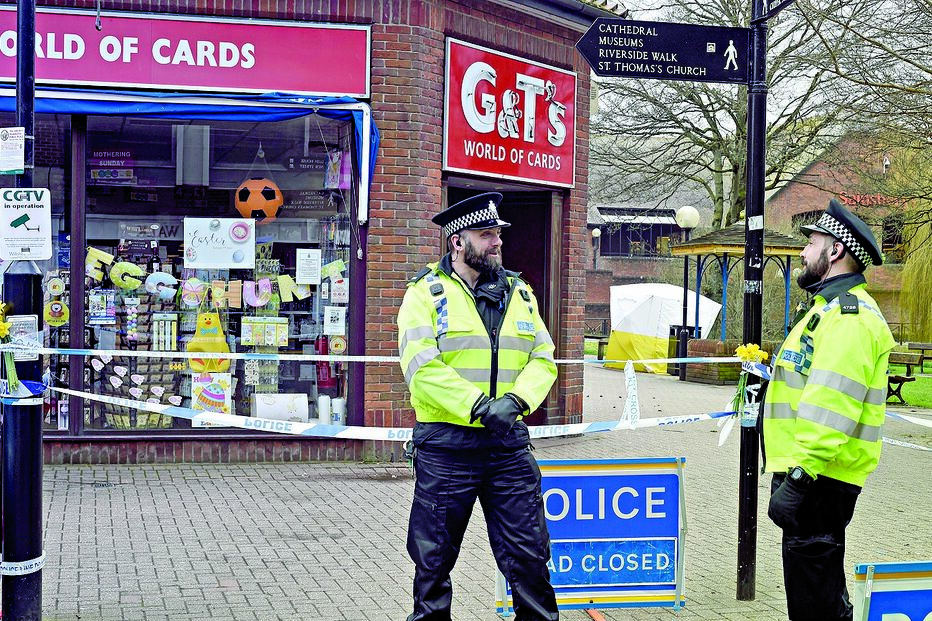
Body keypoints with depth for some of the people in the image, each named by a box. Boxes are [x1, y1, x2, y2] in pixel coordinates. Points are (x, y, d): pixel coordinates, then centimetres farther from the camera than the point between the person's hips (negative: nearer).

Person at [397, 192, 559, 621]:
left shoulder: (519, 293, 12)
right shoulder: (427, 292, -2)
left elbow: (543, 358, 7)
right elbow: (422, 366, -14)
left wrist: (516, 399, -12)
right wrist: (478, 406, -21)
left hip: (509, 443, 3)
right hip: (446, 445, -3)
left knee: (528, 554, 7)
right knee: (433, 558, 8)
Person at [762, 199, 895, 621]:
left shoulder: (849, 315, -17)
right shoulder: (831, 307, 19)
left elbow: (831, 408, -27)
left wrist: (798, 478, -28)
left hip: (816, 477, -11)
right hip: (810, 474, 11)